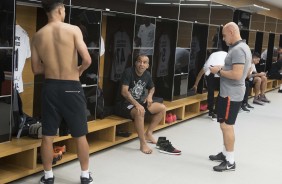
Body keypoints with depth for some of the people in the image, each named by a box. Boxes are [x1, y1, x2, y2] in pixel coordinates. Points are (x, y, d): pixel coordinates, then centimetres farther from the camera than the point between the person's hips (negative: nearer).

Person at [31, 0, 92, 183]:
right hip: (71, 88, -3)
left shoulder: (38, 36, 2)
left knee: (48, 136, 12)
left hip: (50, 87, 3)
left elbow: (36, 69, 6)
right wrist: (79, 69, 4)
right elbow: (87, 60, -16)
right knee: (80, 136, 11)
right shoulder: (73, 30, -10)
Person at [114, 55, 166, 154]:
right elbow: (124, 92, -27)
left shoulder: (147, 75, 5)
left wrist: (150, 96, 0)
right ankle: (143, 143, -28)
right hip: (124, 103, -8)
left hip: (139, 102, 8)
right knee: (140, 112, -38)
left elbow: (152, 88, 24)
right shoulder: (128, 72, -17)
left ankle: (148, 133, 5)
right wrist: (137, 104, -35)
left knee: (162, 108, 0)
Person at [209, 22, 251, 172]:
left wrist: (219, 71, -15)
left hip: (231, 94, -11)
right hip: (230, 92, 11)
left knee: (226, 125, -5)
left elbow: (237, 75, -29)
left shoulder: (237, 50, -21)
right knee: (226, 125, 18)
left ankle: (230, 162, 2)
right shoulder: (242, 47, 13)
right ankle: (225, 153, 30)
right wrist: (223, 68, 10)